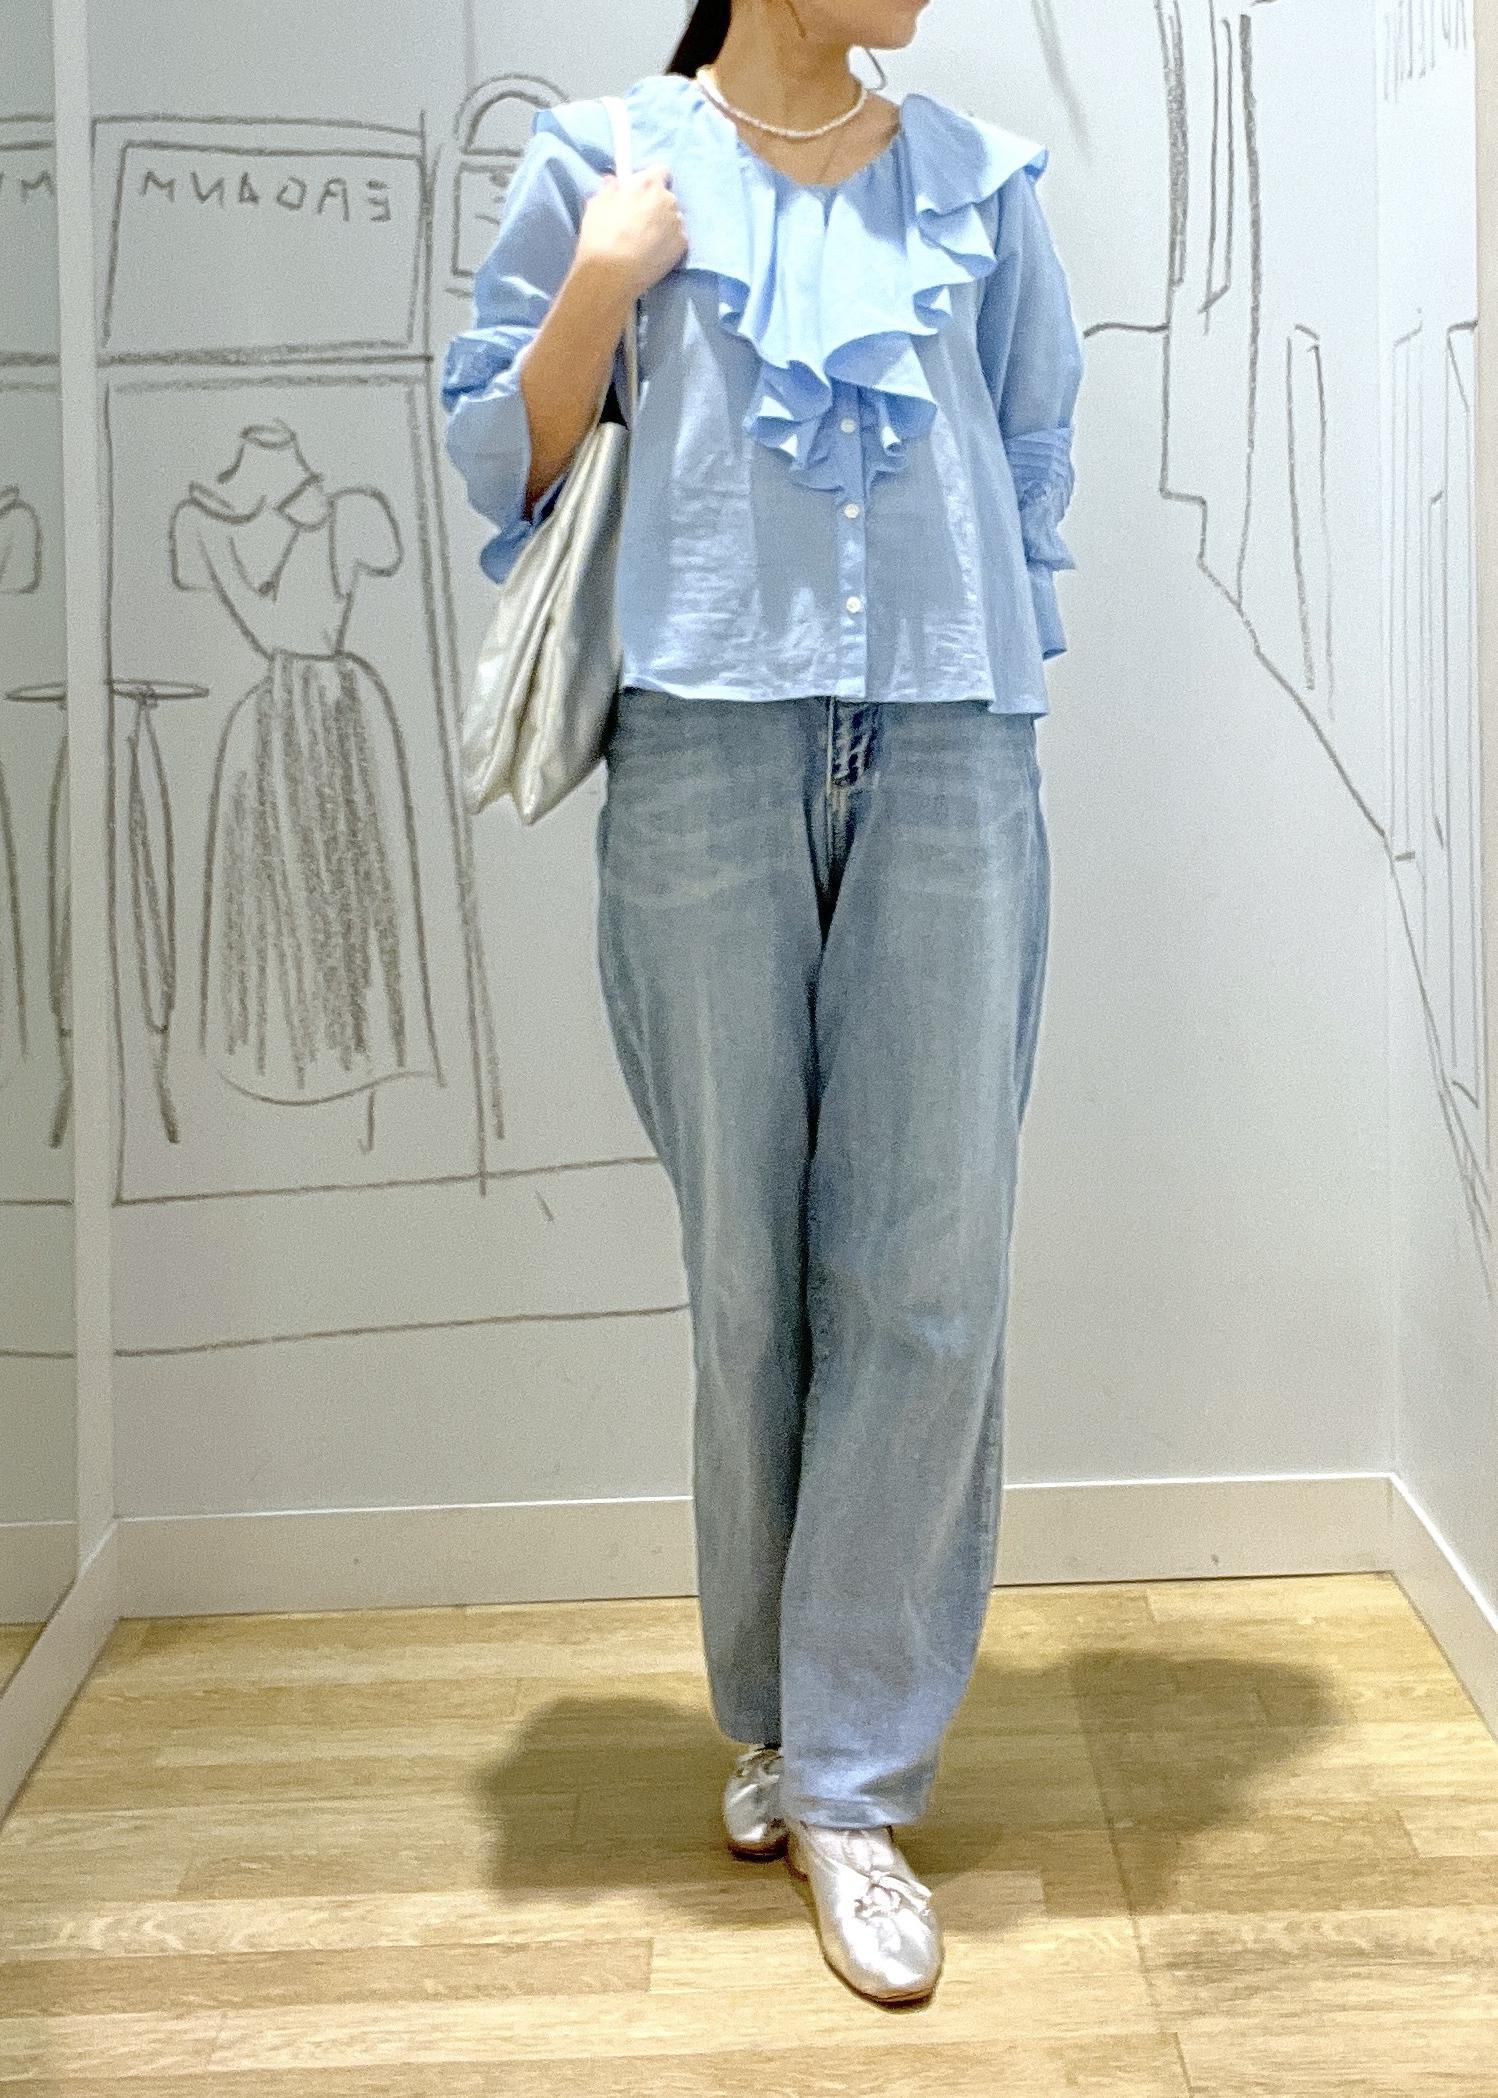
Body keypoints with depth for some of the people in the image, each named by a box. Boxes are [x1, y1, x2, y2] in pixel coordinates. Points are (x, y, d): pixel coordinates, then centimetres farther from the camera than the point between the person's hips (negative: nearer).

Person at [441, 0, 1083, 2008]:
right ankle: (776, 1713, 22)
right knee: (749, 1261, 3)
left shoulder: (986, 183, 15)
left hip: (947, 752, 2)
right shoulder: (604, 163, 10)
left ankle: (850, 1778, 5)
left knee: (930, 1267, -5)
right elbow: (500, 462, 9)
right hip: (706, 739, -1)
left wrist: (991, 692, 7)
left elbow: (1038, 477, 18)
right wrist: (599, 285, -4)